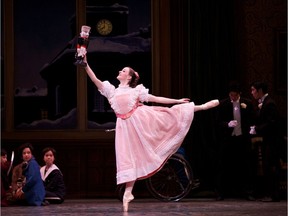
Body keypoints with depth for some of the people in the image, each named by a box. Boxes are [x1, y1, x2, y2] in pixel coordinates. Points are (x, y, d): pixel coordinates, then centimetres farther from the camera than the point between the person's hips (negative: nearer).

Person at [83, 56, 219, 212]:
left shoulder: (137, 90, 8)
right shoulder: (111, 90, 10)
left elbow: (157, 99, 12)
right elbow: (95, 80, -1)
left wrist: (177, 101, 11)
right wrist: (86, 65, -15)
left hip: (142, 118, 0)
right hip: (126, 126, 0)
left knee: (168, 115, -2)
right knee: (128, 158, -1)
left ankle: (201, 106, 13)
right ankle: (127, 193, -1)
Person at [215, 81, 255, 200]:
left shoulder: (247, 103, 3)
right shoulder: (223, 104, -1)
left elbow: (252, 119, 3)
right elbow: (219, 122, -2)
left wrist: (246, 109, -12)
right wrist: (228, 124, -21)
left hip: (243, 138, 1)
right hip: (227, 138, -1)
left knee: (244, 166, 4)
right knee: (223, 166, 1)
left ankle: (246, 192, 12)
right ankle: (220, 192, 6)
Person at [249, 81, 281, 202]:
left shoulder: (269, 103, -15)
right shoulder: (263, 103, 14)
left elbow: (271, 123, -21)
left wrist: (257, 130, -17)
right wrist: (255, 128, 4)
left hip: (271, 140, -10)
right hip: (267, 139, 10)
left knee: (271, 167, -8)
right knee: (267, 167, 11)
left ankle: (274, 195, -6)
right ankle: (268, 193, 16)